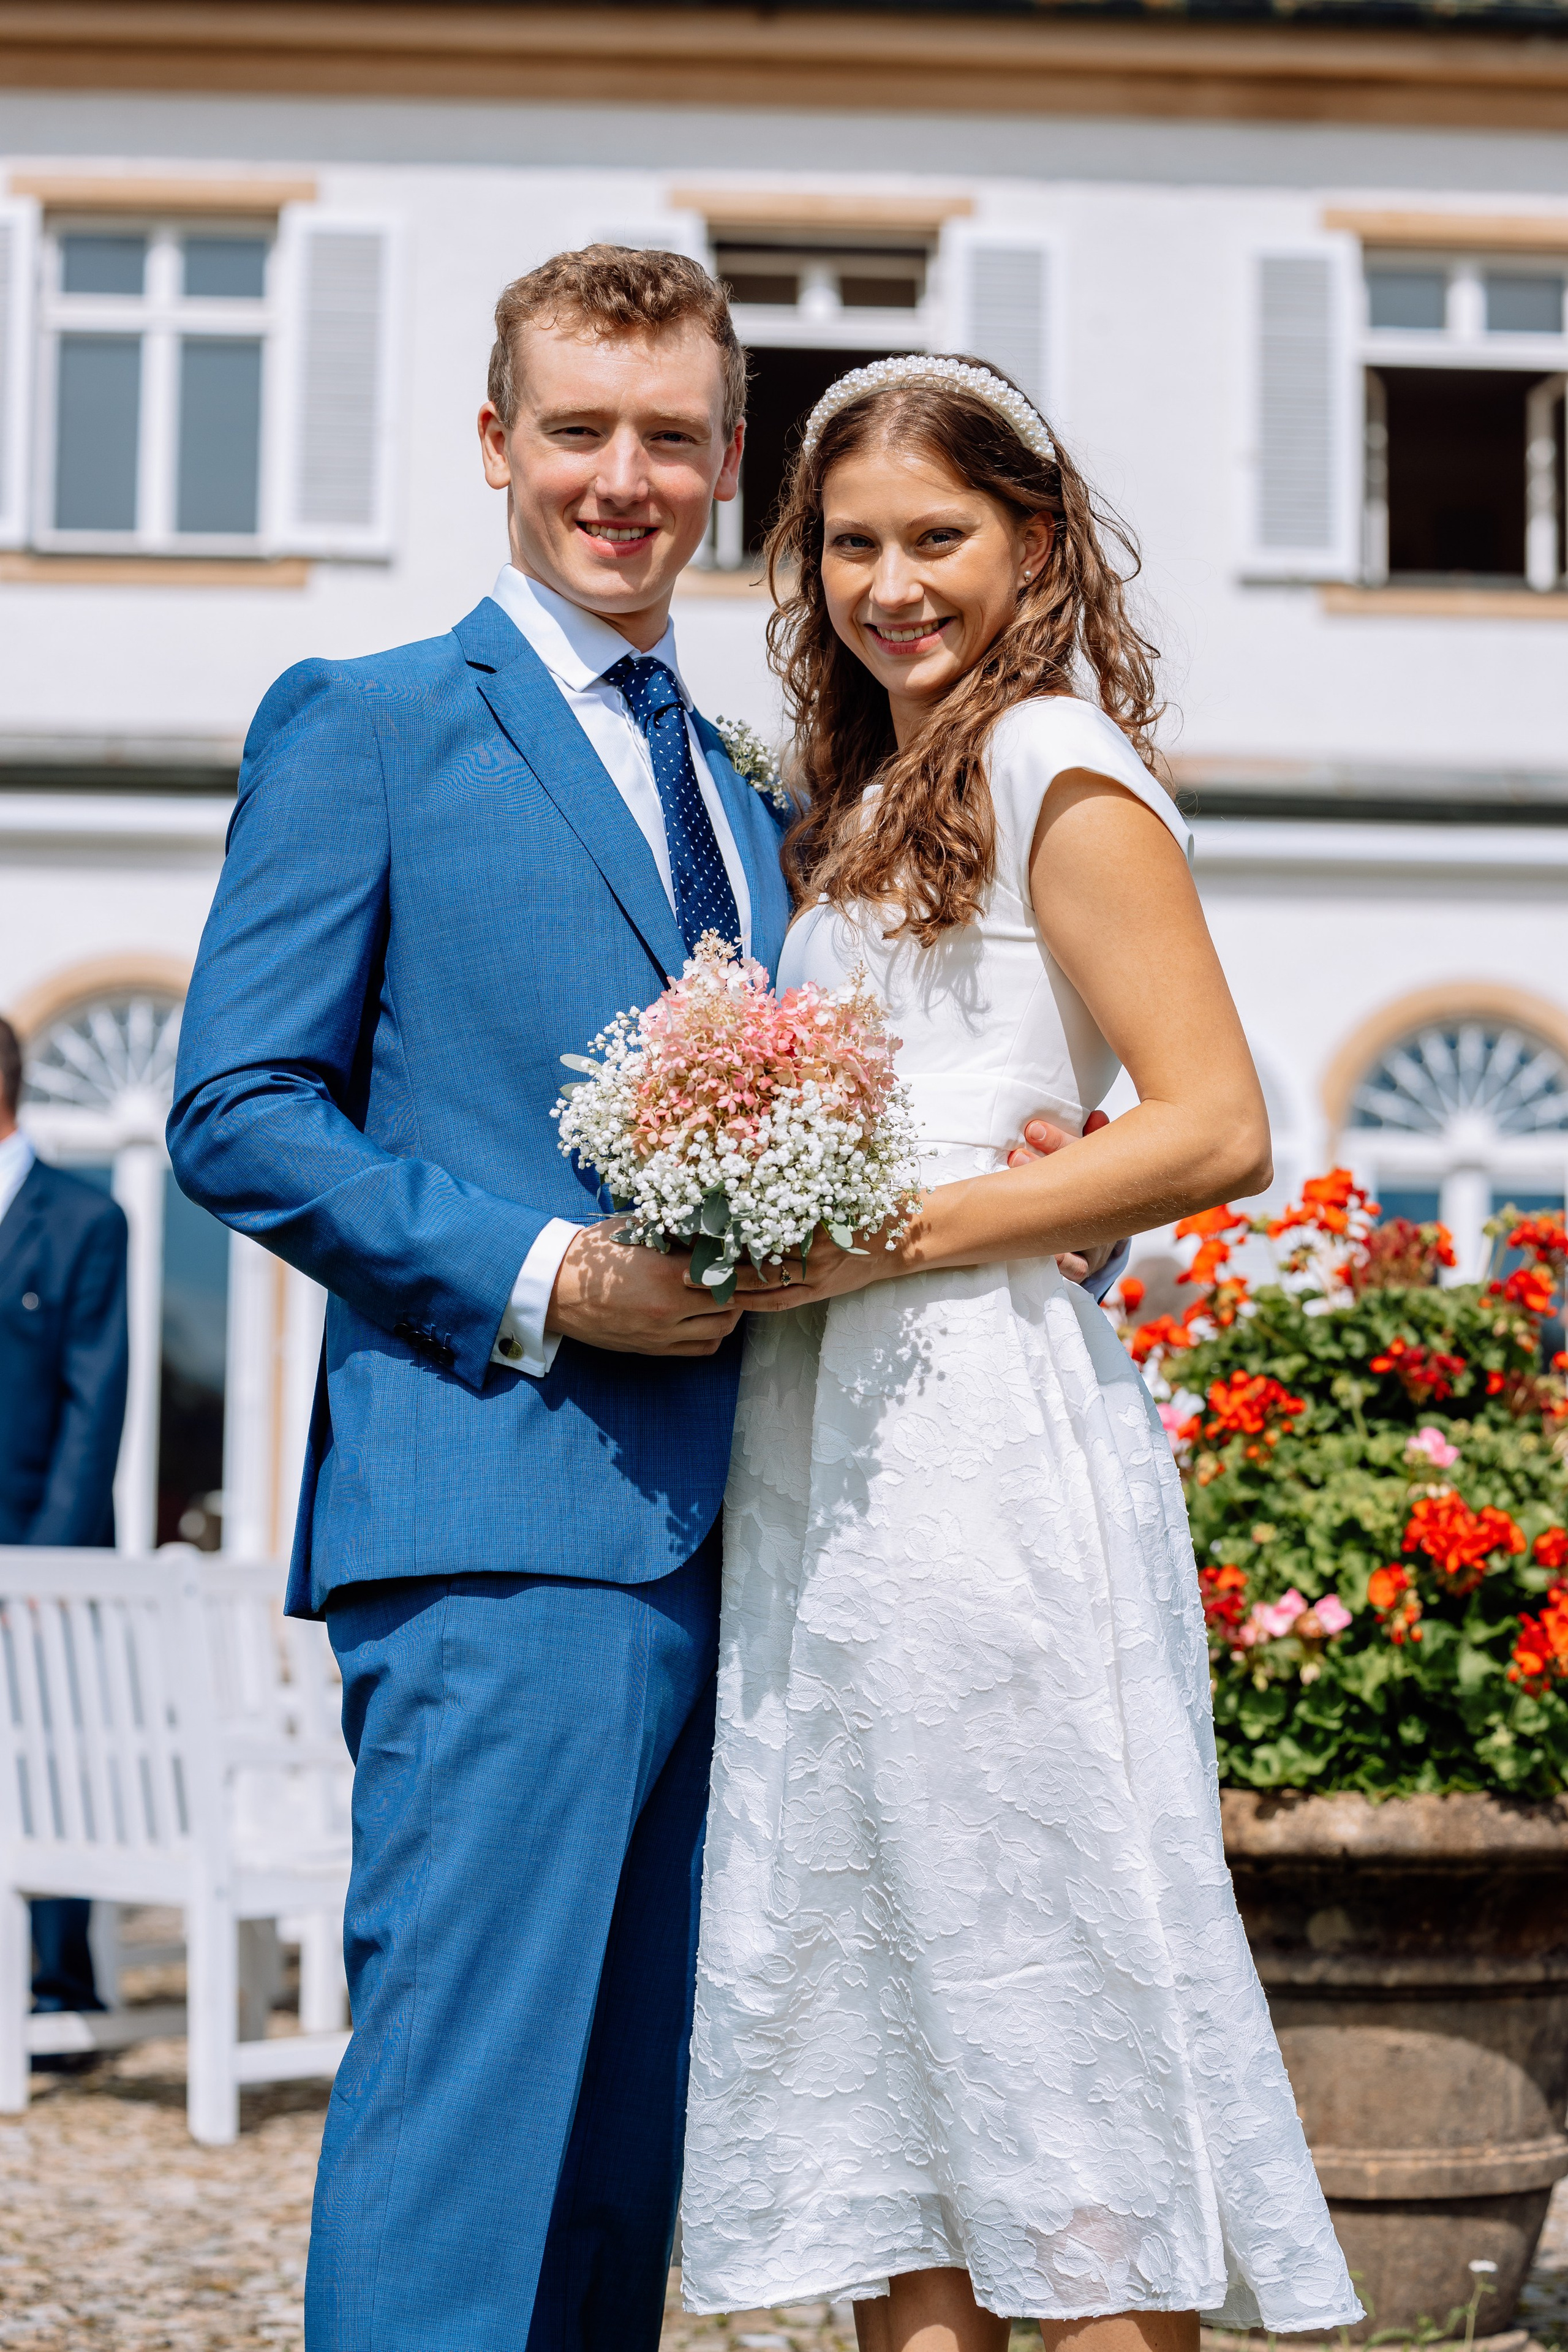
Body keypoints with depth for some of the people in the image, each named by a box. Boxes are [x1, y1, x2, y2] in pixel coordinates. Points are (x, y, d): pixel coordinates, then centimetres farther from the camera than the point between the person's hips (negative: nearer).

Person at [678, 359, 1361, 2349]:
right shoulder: (865, 805, 20)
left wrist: (892, 1238, -16)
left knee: (1047, 1996, -4)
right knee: (875, 1992, 8)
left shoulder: (1057, 766, -5)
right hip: (827, 1451, 9)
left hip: (983, 1422, -9)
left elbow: (1216, 1127, -14)